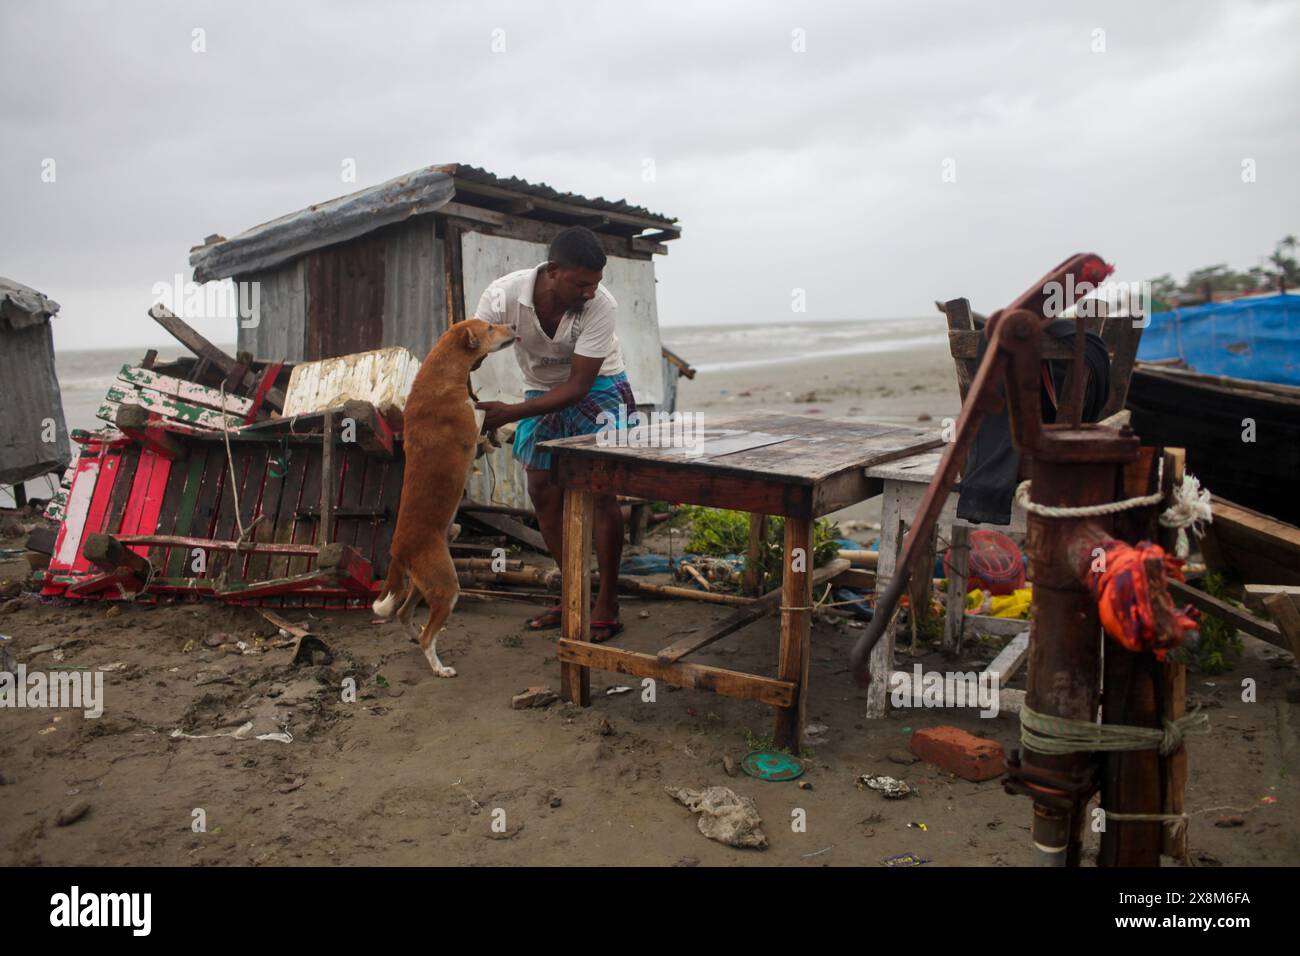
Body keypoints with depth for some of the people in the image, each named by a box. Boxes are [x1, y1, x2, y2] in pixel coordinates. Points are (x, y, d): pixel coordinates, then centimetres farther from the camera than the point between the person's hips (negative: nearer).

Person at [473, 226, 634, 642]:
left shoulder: (601, 305, -30)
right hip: (542, 392, 3)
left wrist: (511, 413, -38)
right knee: (543, 491, 0)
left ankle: (606, 605, -3)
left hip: (597, 388, -3)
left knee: (600, 490, -14)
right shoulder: (504, 295, -25)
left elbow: (578, 385, -29)